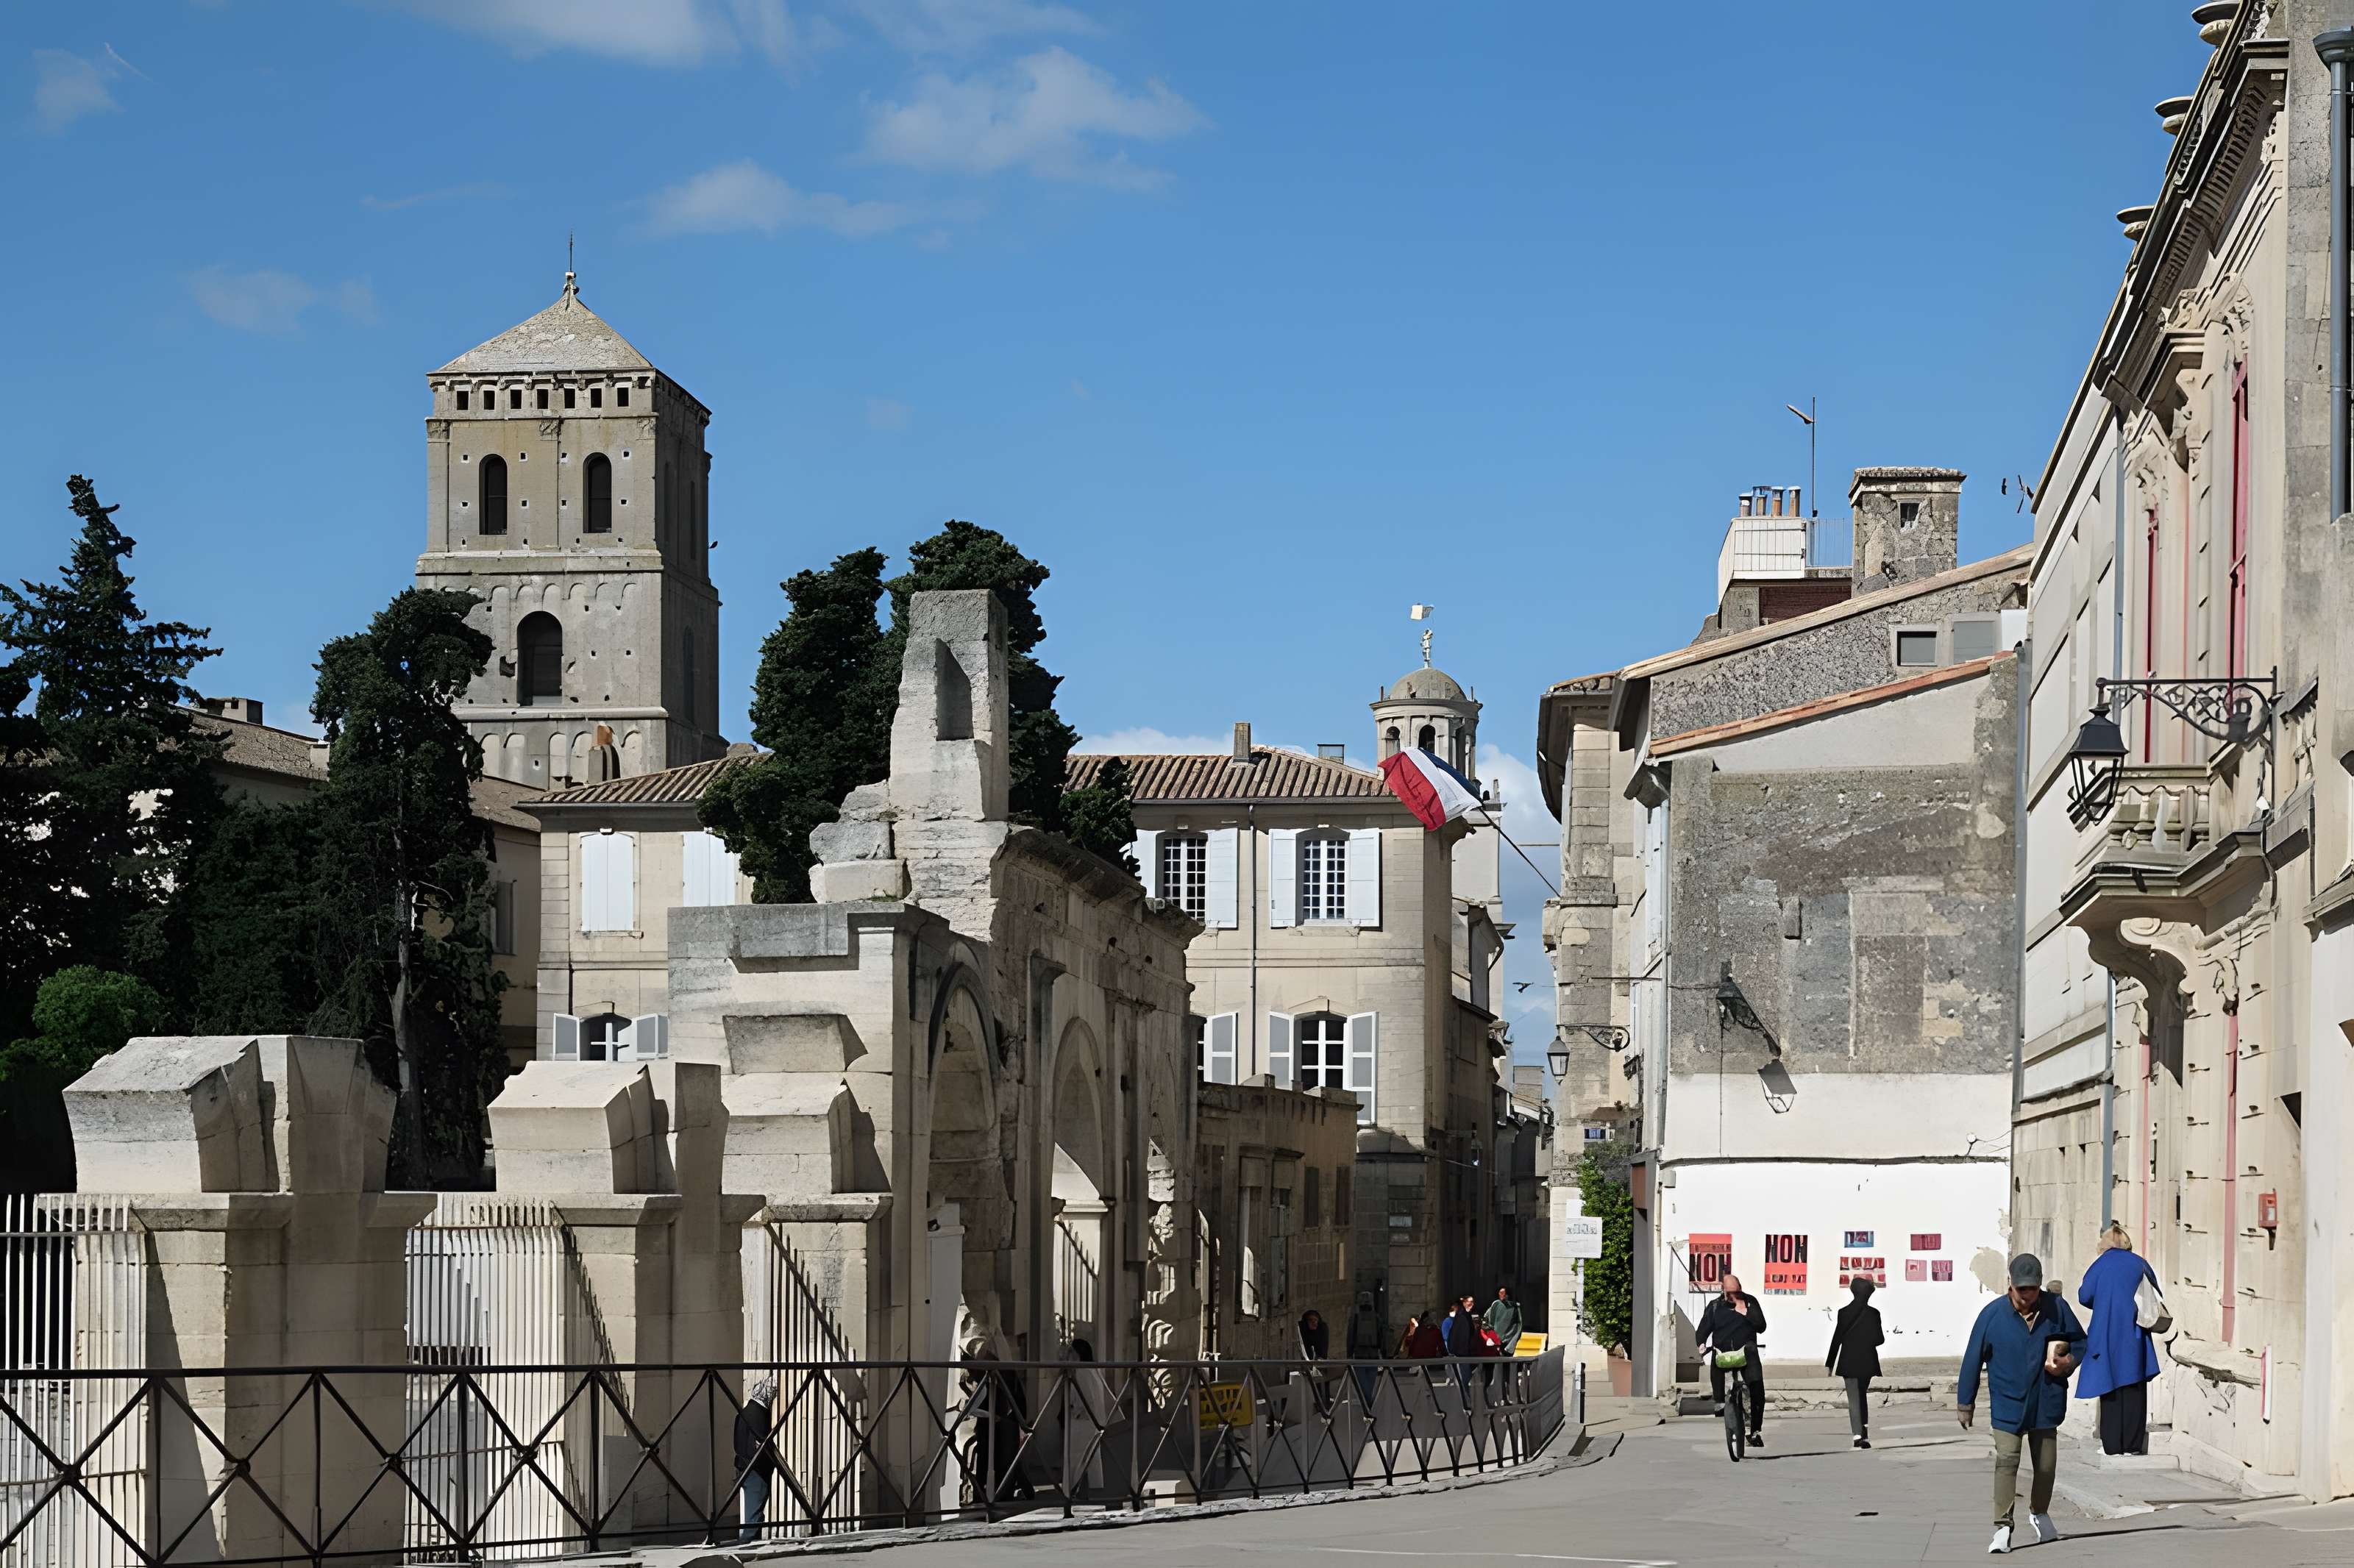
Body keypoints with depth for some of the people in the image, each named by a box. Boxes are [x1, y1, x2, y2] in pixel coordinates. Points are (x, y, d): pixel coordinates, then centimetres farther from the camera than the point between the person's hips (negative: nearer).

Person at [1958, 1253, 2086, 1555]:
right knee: (2006, 1460, -16)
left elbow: (2080, 1342, 13)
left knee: (2046, 1464, 13)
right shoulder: (1993, 1314, -8)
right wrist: (1965, 1403, 2)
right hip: (2008, 1404, -2)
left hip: (2045, 1403, 2)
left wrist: (2070, 1361, -11)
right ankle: (2002, 1527, -16)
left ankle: (2039, 1513, 40)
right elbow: (1973, 1359, -1)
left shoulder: (2056, 1309, -3)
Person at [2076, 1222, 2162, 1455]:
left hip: (2107, 1334, -1)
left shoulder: (2100, 1265, -1)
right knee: (2134, 1389, 5)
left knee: (2111, 1389, 2)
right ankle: (2132, 1443, 2)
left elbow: (2084, 1296, -2)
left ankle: (2112, 1444, 0)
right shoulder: (2139, 1263, 4)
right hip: (2134, 1334, 1)